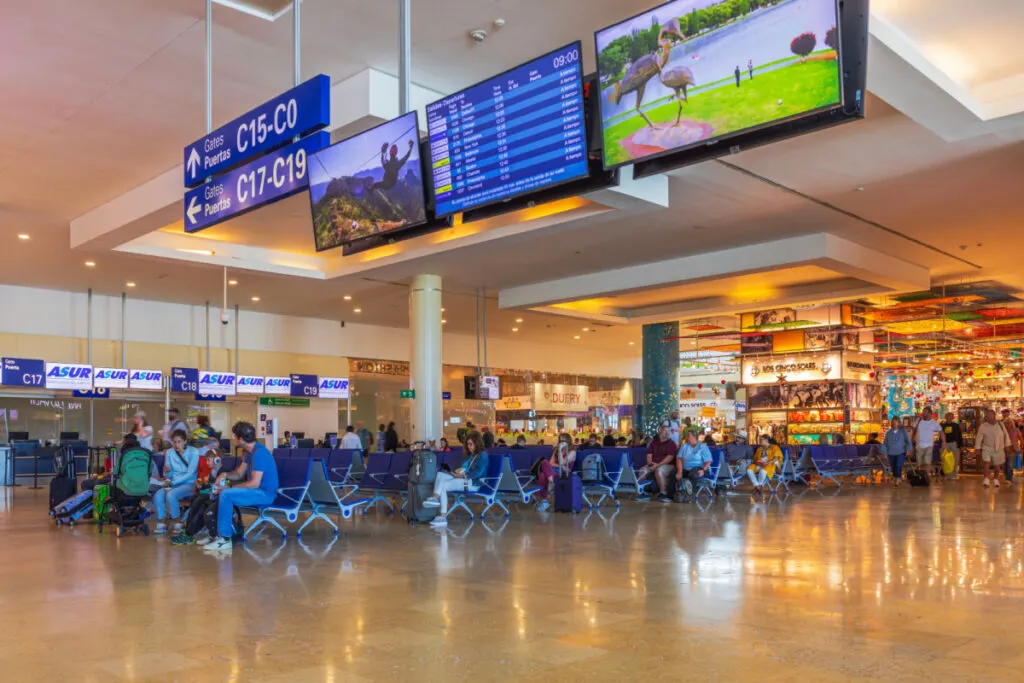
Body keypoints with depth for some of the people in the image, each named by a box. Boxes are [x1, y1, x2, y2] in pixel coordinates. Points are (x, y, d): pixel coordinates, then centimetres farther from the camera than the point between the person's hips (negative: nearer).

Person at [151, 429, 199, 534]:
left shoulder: (193, 452, -6)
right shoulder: (169, 452, 7)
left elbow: (190, 474, -11)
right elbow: (168, 475, 8)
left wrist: (172, 483, -17)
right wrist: (166, 472, -16)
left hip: (188, 484, -4)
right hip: (172, 483, 4)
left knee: (170, 495, -32)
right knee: (158, 495, -26)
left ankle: (177, 522, -14)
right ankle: (162, 523, -15)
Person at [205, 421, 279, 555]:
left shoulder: (259, 453, -21)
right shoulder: (250, 451, 11)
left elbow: (254, 483, -24)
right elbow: (239, 473, 20)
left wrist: (232, 487, -16)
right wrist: (225, 475, -1)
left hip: (266, 494, -11)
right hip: (258, 491, 11)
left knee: (226, 494, -24)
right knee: (222, 492, 15)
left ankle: (224, 539, -21)